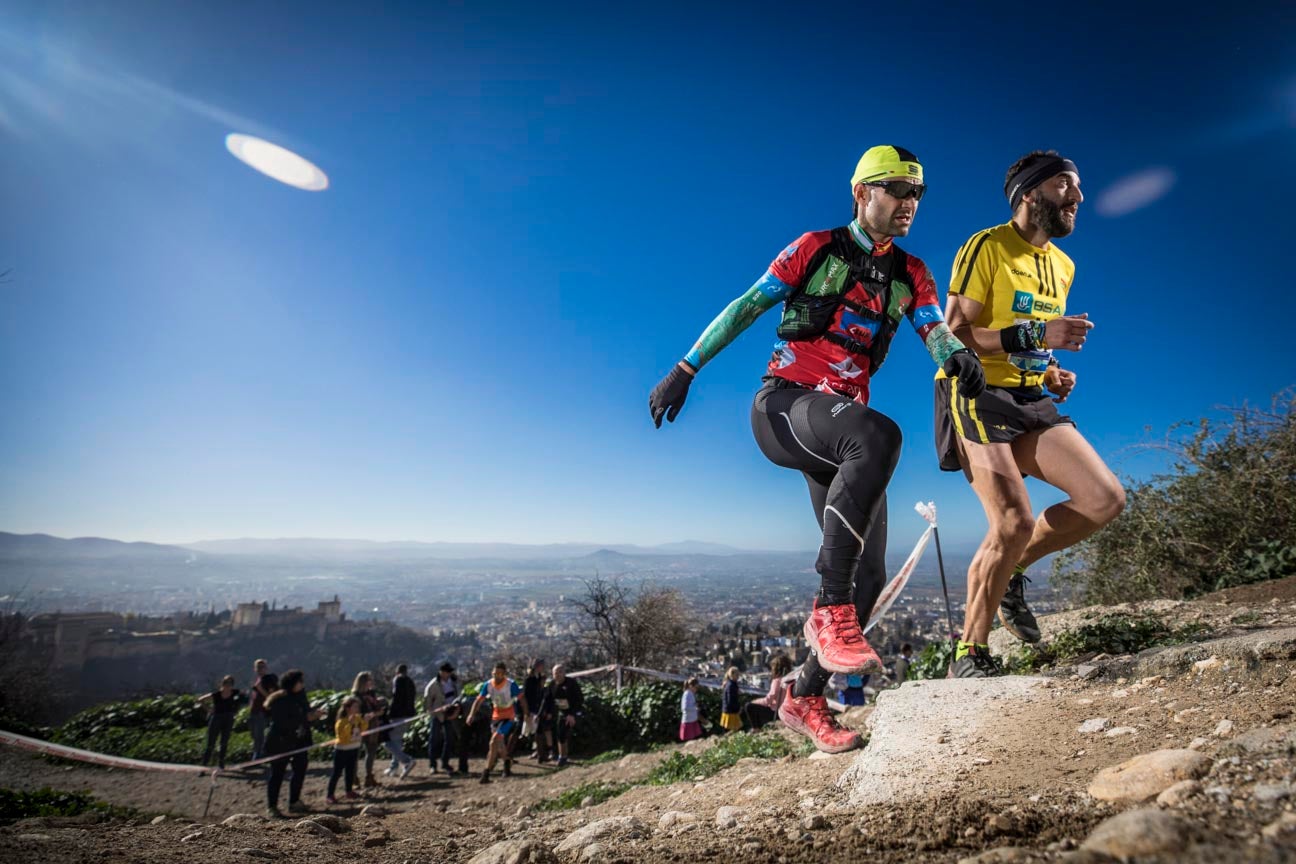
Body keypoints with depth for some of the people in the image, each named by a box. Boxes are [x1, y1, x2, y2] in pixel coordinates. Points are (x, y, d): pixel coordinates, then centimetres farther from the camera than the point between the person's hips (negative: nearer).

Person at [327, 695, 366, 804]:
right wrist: (350, 723, -36)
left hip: (354, 749, 7)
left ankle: (349, 791, 27)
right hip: (342, 750, -7)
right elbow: (341, 734, -30)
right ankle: (330, 795, 5)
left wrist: (364, 720, -6)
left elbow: (363, 728, 11)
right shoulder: (341, 721, -19)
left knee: (350, 771, 16)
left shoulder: (358, 718, 1)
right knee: (337, 772, -2)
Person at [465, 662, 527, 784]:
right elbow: (479, 700, -6)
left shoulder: (511, 684, -20)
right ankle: (508, 762, 44)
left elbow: (522, 699, -11)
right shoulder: (488, 684, -9)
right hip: (496, 715, 5)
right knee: (499, 744, 17)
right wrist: (472, 714, -20)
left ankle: (487, 772, -13)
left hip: (508, 716, -5)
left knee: (494, 741, -20)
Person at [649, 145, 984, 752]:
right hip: (783, 405, -5)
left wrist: (958, 355, -27)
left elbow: (936, 331, -1)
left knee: (870, 576, -1)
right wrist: (684, 370, -4)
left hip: (841, 424, 6)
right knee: (881, 434, -38)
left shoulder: (911, 275, 15)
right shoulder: (817, 247, 4)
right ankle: (830, 610, -33)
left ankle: (805, 700, 16)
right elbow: (746, 308, 1)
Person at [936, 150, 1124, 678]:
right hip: (977, 396, -8)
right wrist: (1034, 336, -23)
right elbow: (954, 335, -15)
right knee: (1015, 523, -21)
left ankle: (1009, 572, 13)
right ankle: (969, 654, -4)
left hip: (1031, 402, 8)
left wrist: (1053, 372, 8)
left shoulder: (1063, 265, 19)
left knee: (1106, 499, -9)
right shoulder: (987, 247, -6)